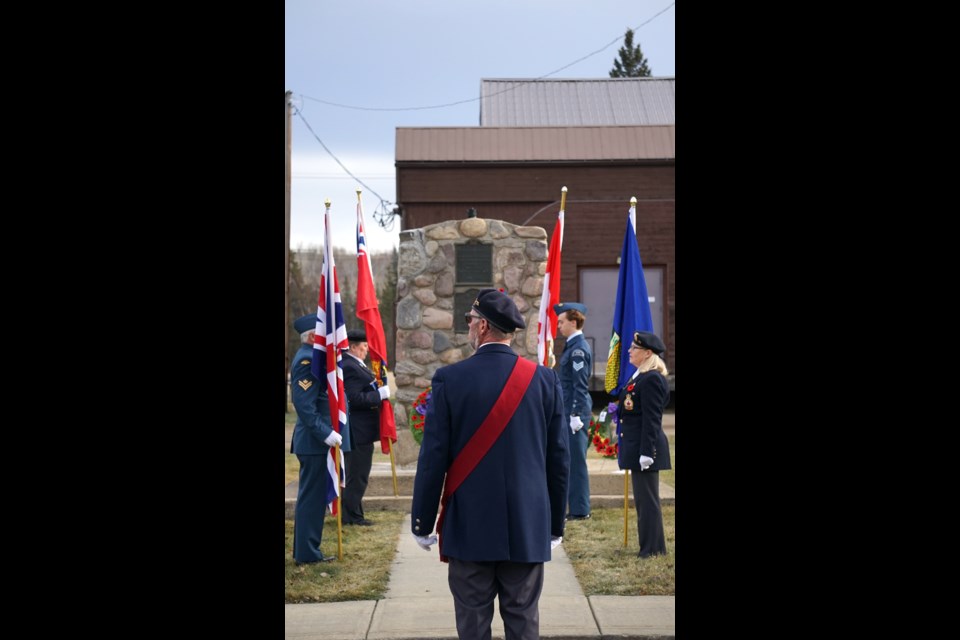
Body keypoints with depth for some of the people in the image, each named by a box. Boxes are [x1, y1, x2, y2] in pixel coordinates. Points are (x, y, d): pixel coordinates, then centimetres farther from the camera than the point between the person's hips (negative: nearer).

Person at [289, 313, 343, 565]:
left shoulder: (311, 357, 14)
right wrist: (326, 434, -25)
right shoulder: (307, 361, -18)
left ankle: (306, 550, 23)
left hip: (317, 440, 10)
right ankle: (307, 553, 3)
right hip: (315, 441, -10)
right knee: (312, 496, -4)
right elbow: (305, 406, -24)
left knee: (312, 496, 15)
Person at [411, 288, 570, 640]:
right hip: (529, 529, 2)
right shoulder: (545, 379, -2)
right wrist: (555, 523, 13)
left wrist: (422, 522, 3)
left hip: (469, 527, -1)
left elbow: (433, 458, -7)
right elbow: (559, 459, 2)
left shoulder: (449, 379, -8)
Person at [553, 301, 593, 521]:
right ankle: (576, 506, 21)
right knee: (571, 460, 14)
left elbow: (580, 386, -20)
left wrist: (575, 416, -21)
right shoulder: (573, 346, 15)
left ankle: (579, 510, 2)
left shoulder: (578, 349, -16)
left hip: (575, 412, -10)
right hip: (570, 411, 10)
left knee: (576, 461, -4)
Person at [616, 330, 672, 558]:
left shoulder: (652, 379, -17)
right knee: (643, 499, 15)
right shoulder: (640, 376, 15)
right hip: (636, 447, 10)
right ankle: (651, 546, 24)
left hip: (645, 447, -10)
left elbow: (652, 419, -20)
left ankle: (652, 548, 3)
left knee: (647, 499, -4)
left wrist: (646, 453, -22)